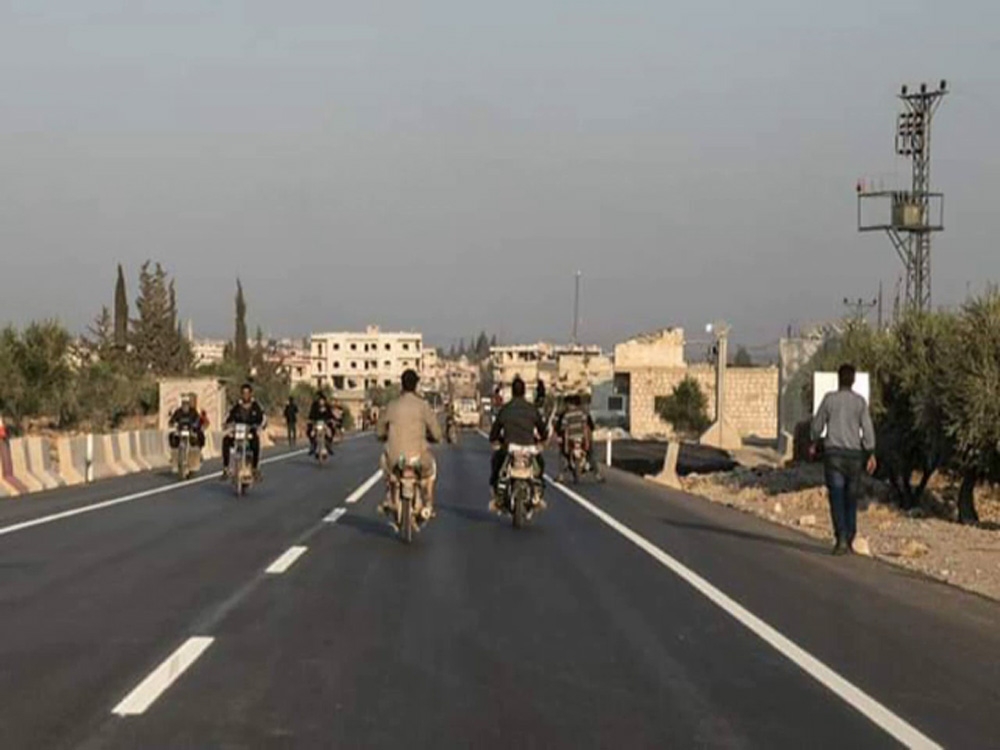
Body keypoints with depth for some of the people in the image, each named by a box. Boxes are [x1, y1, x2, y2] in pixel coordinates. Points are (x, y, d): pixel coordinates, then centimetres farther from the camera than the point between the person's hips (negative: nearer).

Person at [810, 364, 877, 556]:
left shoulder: (829, 399, -2)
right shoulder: (860, 402, 0)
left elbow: (818, 423, 6)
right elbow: (867, 428, -6)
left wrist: (813, 444, 24)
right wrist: (871, 454, -4)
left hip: (833, 453, -2)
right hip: (854, 454, 2)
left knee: (837, 498, -5)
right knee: (851, 499, 12)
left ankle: (842, 538, -19)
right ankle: (849, 541, 15)